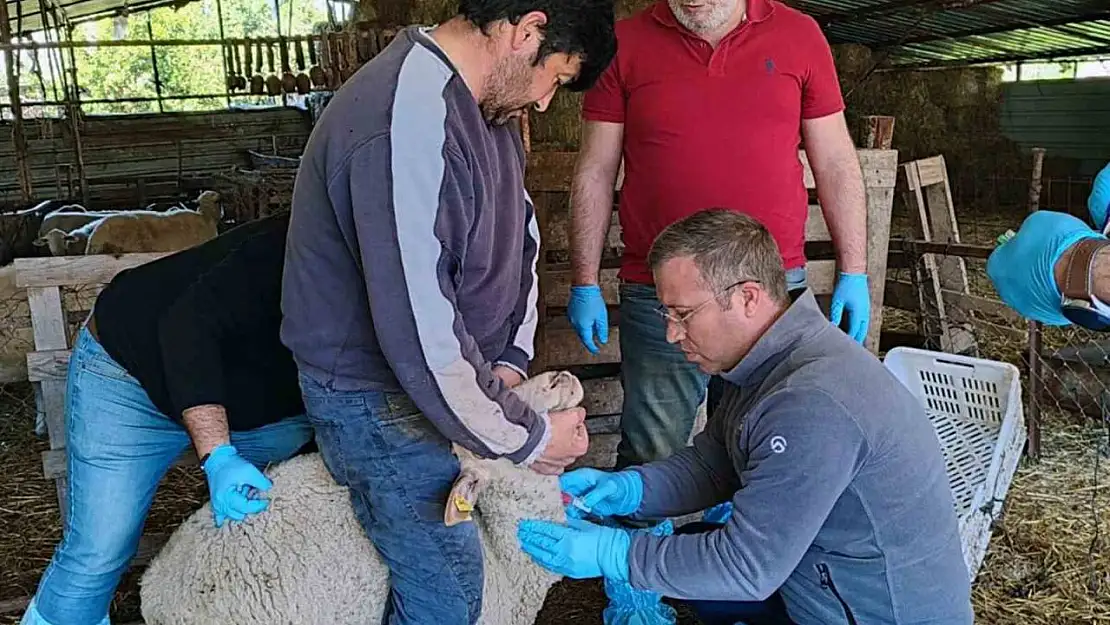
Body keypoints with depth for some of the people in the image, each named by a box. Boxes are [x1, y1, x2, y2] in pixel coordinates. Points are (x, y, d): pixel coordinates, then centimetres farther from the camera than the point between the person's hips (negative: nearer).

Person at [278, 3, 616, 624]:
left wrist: (511, 360, -4)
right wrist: (529, 437, -18)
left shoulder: (485, 102, 1)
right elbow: (424, 343, -31)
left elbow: (519, 230, 10)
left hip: (455, 370, 9)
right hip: (380, 397, -9)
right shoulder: (406, 129, -31)